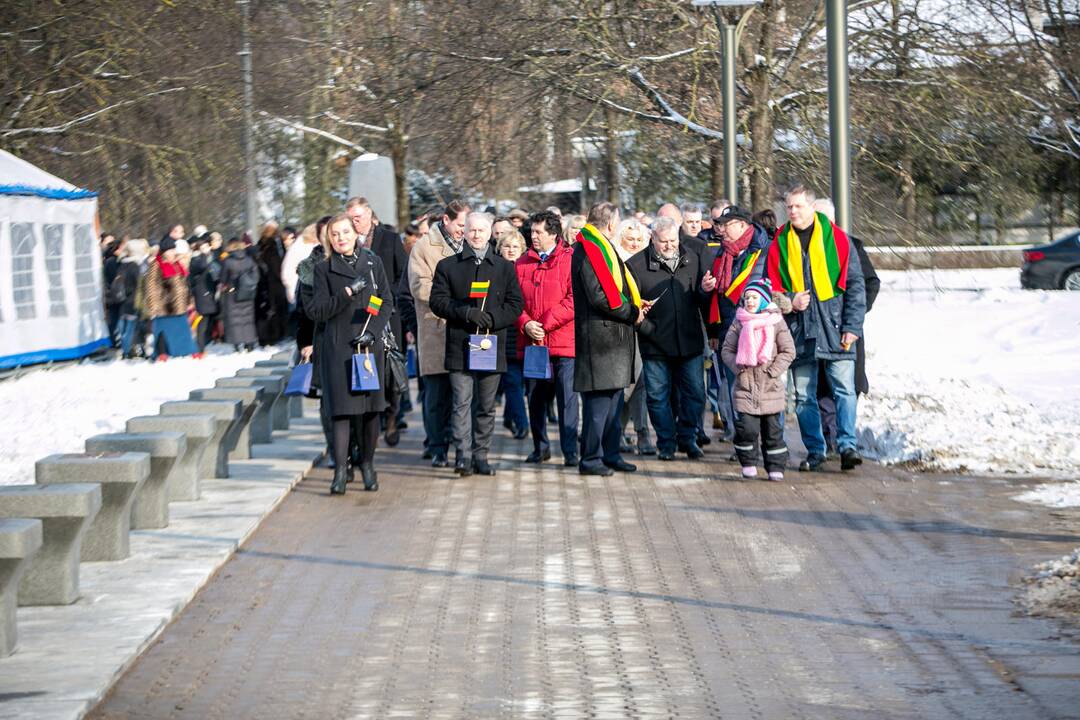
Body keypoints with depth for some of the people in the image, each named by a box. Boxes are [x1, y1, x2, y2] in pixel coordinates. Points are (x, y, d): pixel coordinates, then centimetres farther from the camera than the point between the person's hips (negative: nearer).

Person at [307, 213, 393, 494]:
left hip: (370, 345, 2)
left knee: (371, 407, 4)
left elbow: (387, 302, 9)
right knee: (342, 409, -8)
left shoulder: (373, 263, 9)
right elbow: (317, 311, -4)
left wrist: (373, 331, -5)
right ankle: (340, 471, -10)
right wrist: (348, 293, -15)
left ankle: (367, 465, 16)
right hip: (338, 347, -2)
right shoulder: (324, 269, 2)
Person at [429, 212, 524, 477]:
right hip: (459, 346, -2)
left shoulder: (504, 267, 13)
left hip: (492, 346, 2)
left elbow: (515, 305, 7)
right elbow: (438, 301, 1)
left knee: (486, 406, 6)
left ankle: (481, 457, 12)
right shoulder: (448, 266, 9)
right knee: (462, 403, -9)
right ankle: (463, 456, -12)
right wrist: (467, 313, -13)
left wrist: (493, 319, -11)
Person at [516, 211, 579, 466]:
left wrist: (546, 324, -13)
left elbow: (574, 300, -10)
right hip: (531, 343, 5)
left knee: (567, 397, -6)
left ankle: (570, 452, -3)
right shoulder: (523, 263, 12)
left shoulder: (570, 260, -3)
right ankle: (541, 448, 23)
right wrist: (526, 324, -8)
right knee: (536, 397, 11)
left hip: (563, 341, -5)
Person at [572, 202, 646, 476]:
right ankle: (590, 458, -2)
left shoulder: (601, 248, 18)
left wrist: (635, 307, 9)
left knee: (613, 399, 14)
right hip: (599, 337, -11)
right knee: (598, 401, -7)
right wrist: (632, 314, -11)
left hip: (613, 337, 11)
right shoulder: (589, 252, -14)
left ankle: (610, 453, 21)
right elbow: (599, 297, -21)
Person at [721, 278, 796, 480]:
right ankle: (748, 463, 8)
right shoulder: (739, 323, 5)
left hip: (770, 388, -1)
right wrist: (737, 367, -7)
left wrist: (774, 371, -8)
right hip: (745, 386, 1)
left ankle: (775, 467, 12)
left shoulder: (776, 322, 0)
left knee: (773, 429, 4)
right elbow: (727, 350, 9)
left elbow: (788, 351, 1)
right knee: (747, 427, -8)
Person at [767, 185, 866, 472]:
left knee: (844, 390, -11)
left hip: (834, 328, -3)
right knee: (804, 396, 6)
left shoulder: (836, 238, 2)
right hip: (799, 330, 3)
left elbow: (855, 284, 1)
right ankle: (815, 450, 14)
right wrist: (789, 301, -7)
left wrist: (852, 326, -6)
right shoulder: (780, 245, 8)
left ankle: (847, 446, -11)